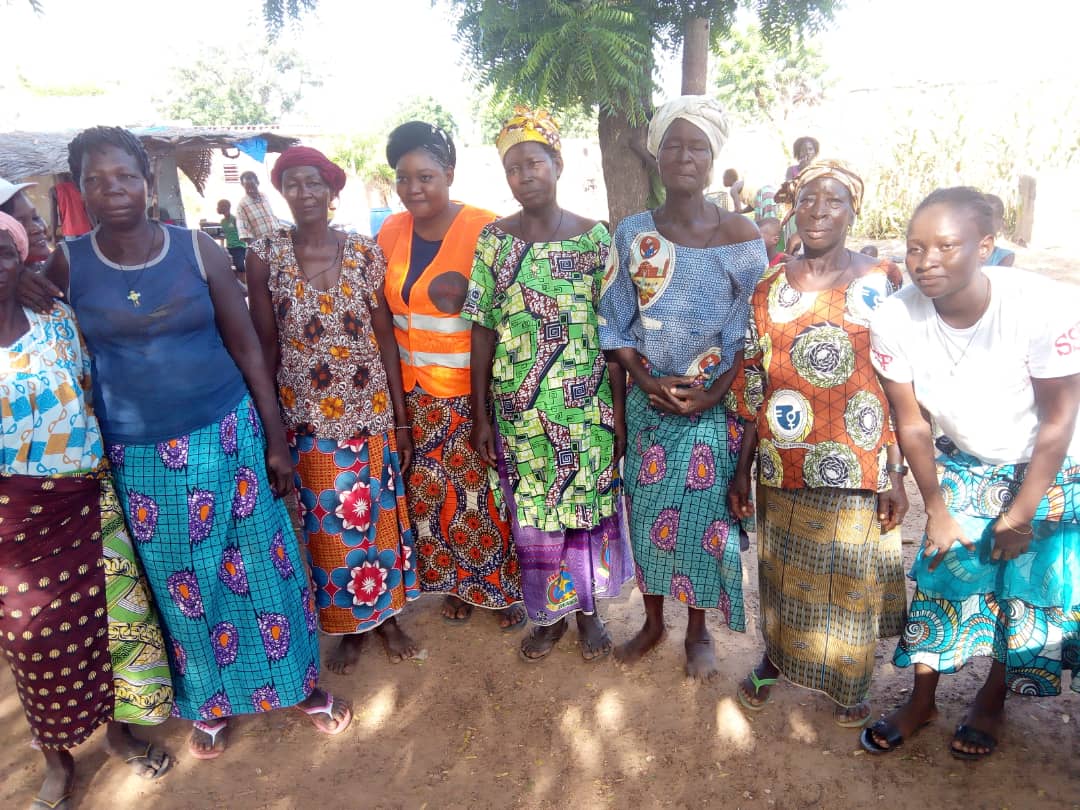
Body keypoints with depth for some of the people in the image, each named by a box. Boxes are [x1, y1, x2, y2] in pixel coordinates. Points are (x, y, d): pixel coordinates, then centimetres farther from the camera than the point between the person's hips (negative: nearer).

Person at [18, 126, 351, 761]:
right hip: (137, 455, 1)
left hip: (225, 435, -1)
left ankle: (301, 682, 30)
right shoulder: (67, 264, -1)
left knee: (257, 564, 8)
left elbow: (247, 345, -2)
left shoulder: (197, 248, -4)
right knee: (179, 582, 14)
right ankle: (210, 702, 35)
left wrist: (276, 439, -3)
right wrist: (24, 297, -10)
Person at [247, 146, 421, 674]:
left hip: (370, 410, 1)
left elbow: (385, 336, -2)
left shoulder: (366, 253, -4)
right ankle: (349, 624, 33)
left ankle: (387, 614, 35)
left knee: (379, 513, 12)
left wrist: (400, 419, -2)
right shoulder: (266, 255, -4)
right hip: (306, 414, 0)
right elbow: (265, 343, 0)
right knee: (328, 523, 11)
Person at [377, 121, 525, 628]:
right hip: (416, 393, 5)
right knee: (431, 491, 14)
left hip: (474, 390, -5)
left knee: (484, 489, 5)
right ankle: (456, 583, 35)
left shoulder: (484, 230, -11)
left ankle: (505, 586, 28)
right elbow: (387, 311, 13)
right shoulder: (392, 232, 5)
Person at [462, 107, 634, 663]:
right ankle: (547, 613, 33)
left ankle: (587, 608, 34)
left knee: (588, 505, 11)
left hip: (586, 404, -1)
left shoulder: (594, 236, -3)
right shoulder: (493, 239, 0)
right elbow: (483, 329, 0)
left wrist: (619, 410, -4)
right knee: (531, 514, 11)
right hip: (518, 406, 1)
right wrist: (480, 415, -1)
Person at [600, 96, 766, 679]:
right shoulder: (631, 234, 1)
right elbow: (613, 323, 1)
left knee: (705, 514, 7)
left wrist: (712, 394, -15)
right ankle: (653, 620, 34)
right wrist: (647, 381, -12)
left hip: (715, 404, -2)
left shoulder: (740, 236, -5)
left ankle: (698, 630, 31)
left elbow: (750, 331, -4)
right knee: (648, 511, 11)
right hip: (648, 400, 2)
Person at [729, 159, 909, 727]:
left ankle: (850, 682, 37)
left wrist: (896, 473, -7)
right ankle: (775, 656, 42)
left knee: (852, 576, 12)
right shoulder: (768, 289, 3)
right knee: (780, 571, 16)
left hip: (856, 466, -2)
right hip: (782, 466, 2)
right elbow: (753, 386, 6)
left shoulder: (881, 282, -3)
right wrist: (742, 469, 5)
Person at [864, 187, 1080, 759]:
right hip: (964, 464, 2)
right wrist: (936, 510, -5)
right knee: (941, 573, 4)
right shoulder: (894, 319, -24)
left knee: (1033, 587, 4)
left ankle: (991, 702, 29)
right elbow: (912, 424, -12)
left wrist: (1022, 513, -13)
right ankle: (921, 700, 24)